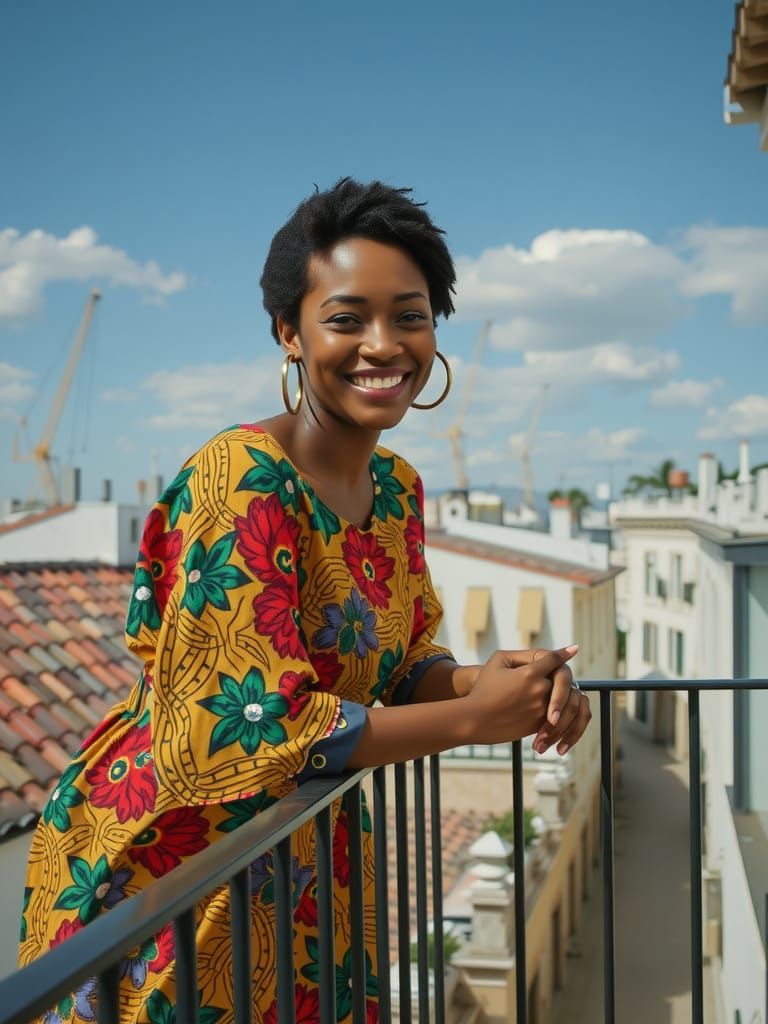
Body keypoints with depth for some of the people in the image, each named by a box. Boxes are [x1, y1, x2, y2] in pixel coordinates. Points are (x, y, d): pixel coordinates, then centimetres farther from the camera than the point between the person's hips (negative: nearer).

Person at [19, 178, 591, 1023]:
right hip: (164, 859, -7)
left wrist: (486, 680, -13)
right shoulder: (241, 480, -24)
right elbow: (246, 725, -27)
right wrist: (472, 718, -21)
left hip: (300, 854, 7)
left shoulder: (399, 489, 1)